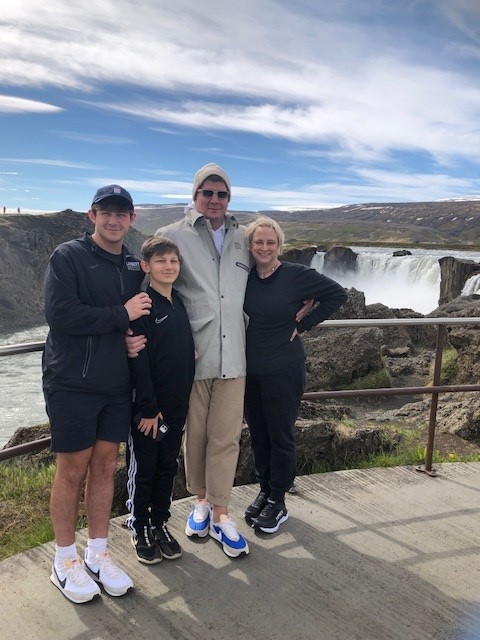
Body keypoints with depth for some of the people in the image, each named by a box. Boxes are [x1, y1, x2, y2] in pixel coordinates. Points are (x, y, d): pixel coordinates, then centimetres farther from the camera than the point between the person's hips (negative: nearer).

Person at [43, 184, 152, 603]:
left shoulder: (135, 266, 10)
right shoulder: (68, 257, -6)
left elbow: (149, 313, 19)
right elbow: (60, 314, -19)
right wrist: (120, 316, -16)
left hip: (117, 385, 5)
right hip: (72, 384, -5)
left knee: (105, 466, 11)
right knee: (73, 469, 5)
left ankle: (97, 554, 27)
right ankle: (65, 561, 23)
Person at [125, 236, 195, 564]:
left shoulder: (182, 303, 8)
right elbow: (139, 361, -16)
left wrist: (186, 396, 12)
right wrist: (148, 408, -17)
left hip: (178, 403, 6)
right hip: (147, 405, -6)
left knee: (168, 466, 16)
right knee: (143, 468, 9)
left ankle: (160, 524, 32)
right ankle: (139, 529, 26)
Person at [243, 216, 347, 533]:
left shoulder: (297, 275, -10)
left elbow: (338, 294, -5)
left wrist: (303, 324, -8)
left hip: (284, 370, -4)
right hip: (249, 369, 4)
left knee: (281, 436, 7)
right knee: (258, 435, 15)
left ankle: (278, 502, 23)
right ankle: (264, 491, 33)